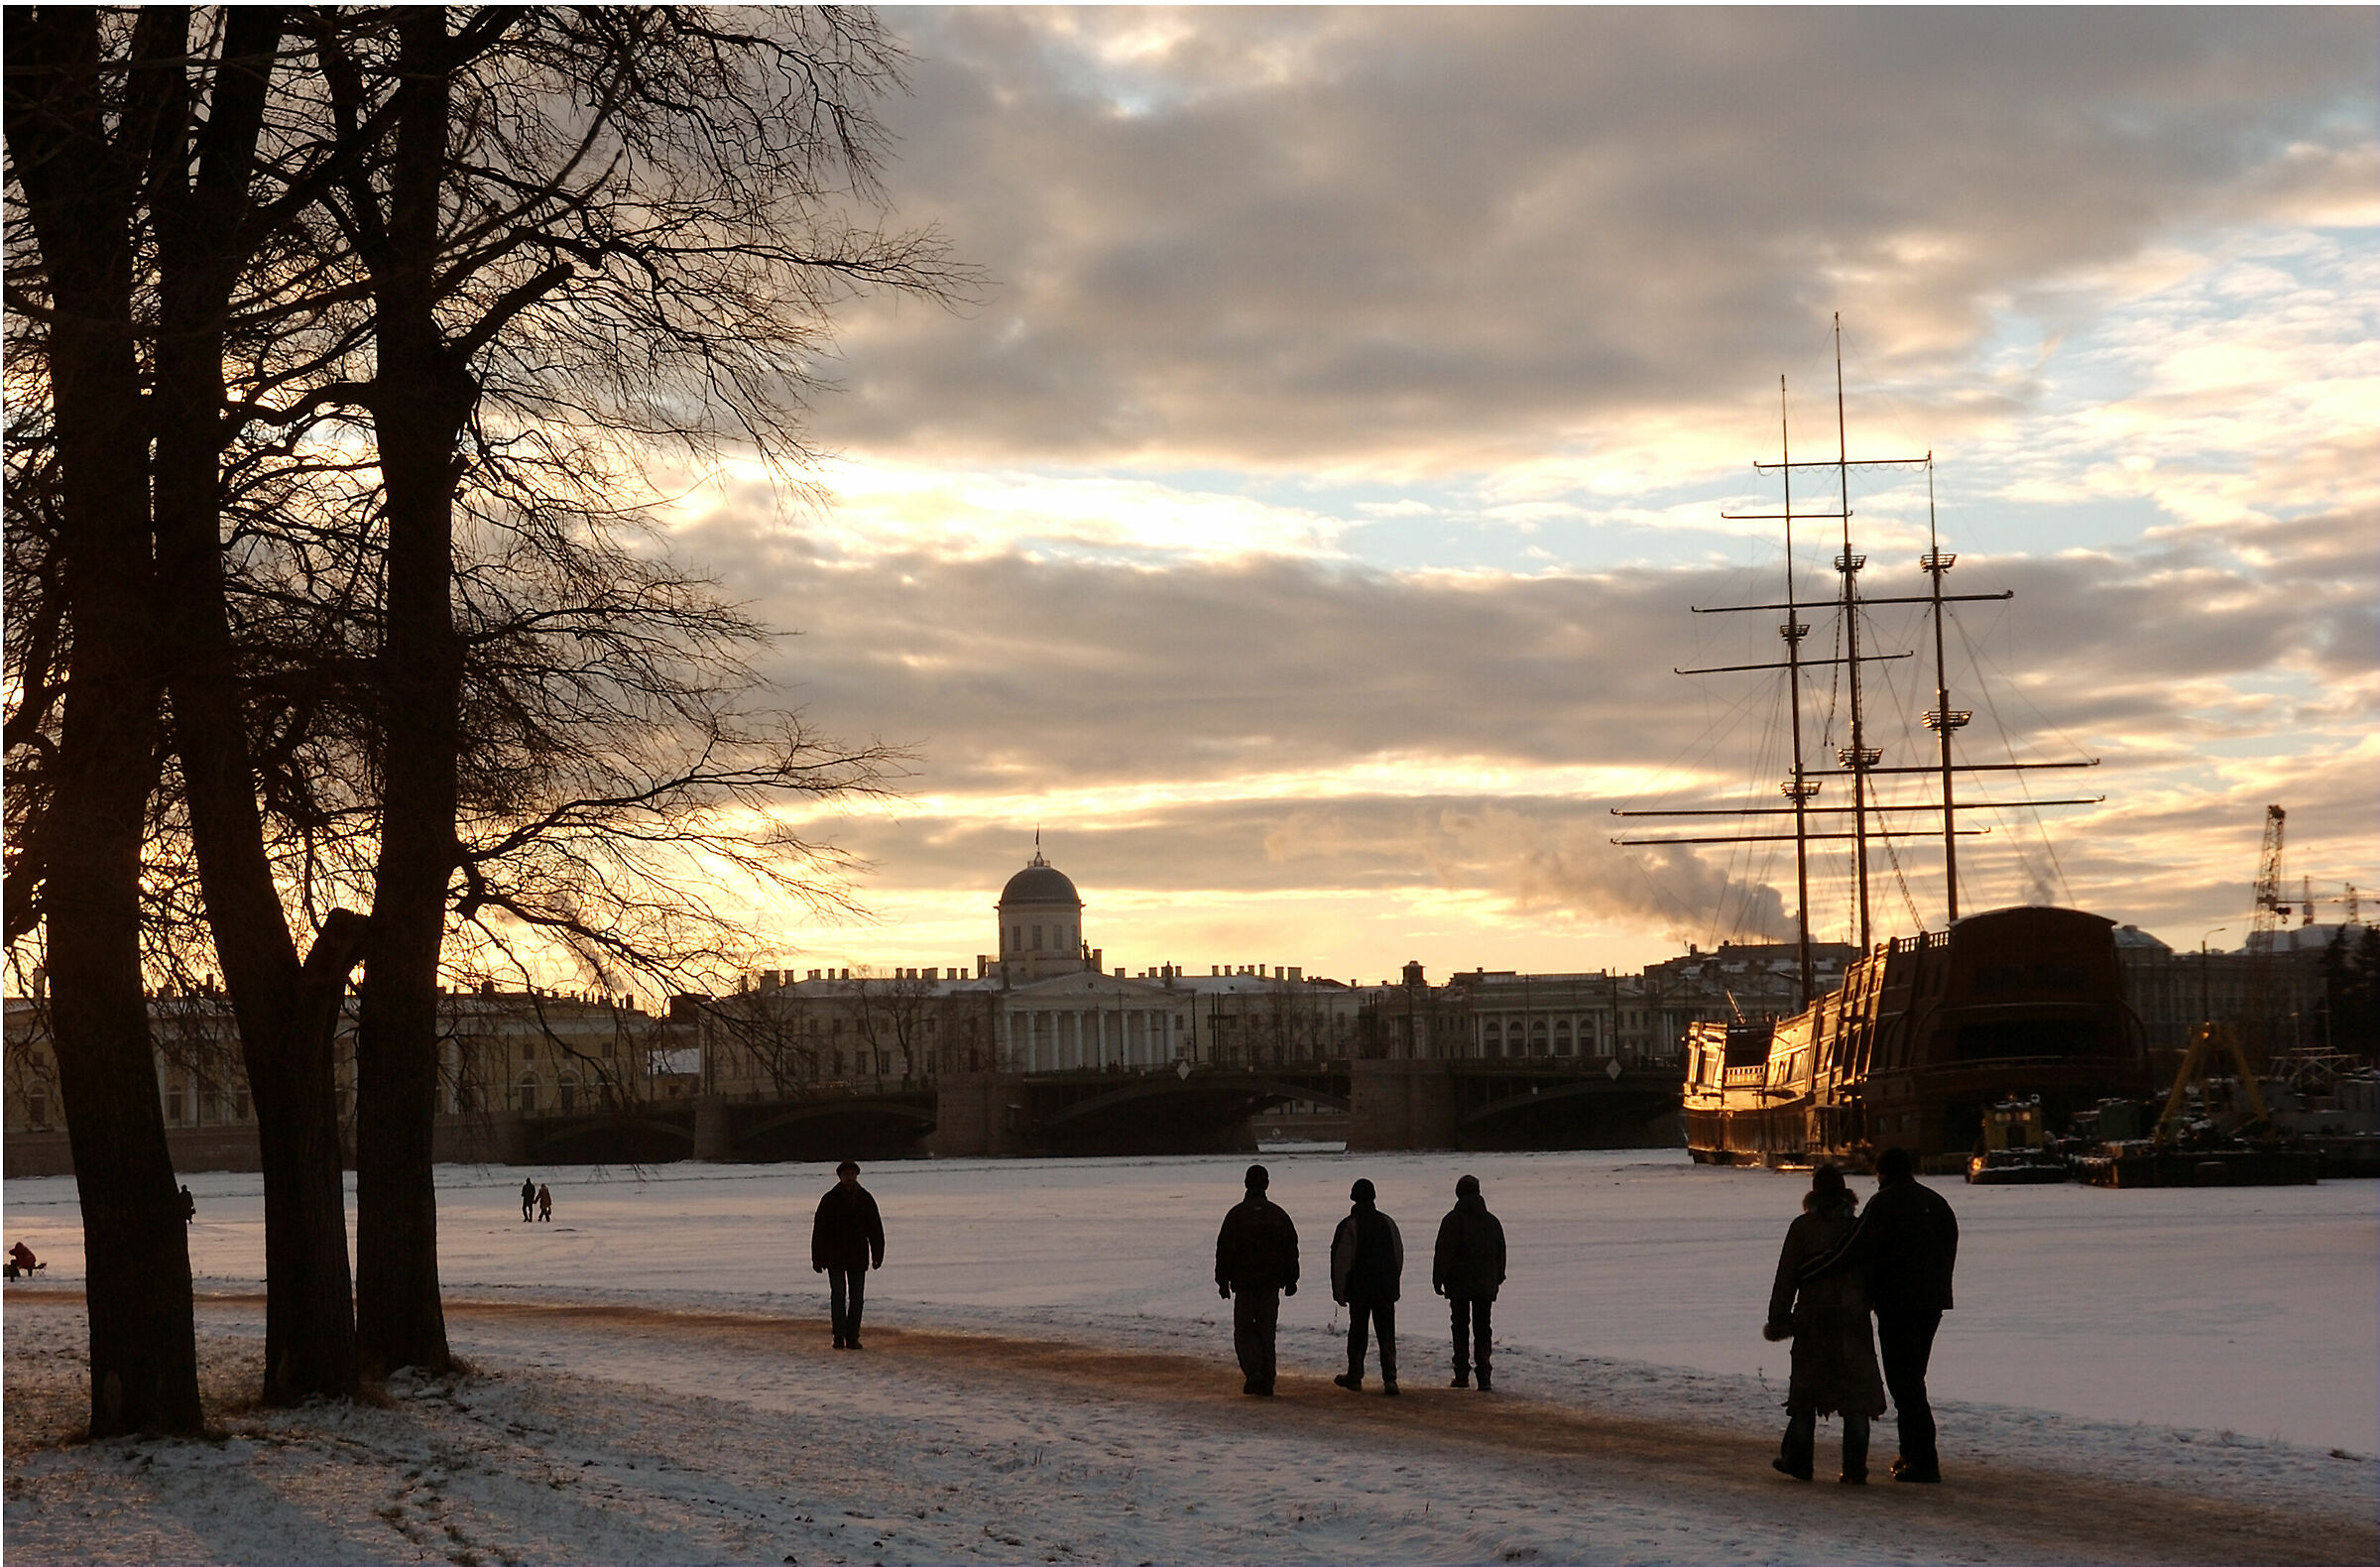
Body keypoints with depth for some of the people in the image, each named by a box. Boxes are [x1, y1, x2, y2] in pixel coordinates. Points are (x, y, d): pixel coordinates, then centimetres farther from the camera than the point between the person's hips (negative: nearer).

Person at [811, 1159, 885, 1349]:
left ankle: (852, 1337, 8)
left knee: (857, 1298, 3)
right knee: (838, 1296, -6)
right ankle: (839, 1337, -2)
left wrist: (877, 1255, 0)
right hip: (835, 1258, -2)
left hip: (858, 1257, 2)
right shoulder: (829, 1199, -2)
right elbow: (819, 1231, -1)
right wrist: (817, 1258, -6)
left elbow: (875, 1229, 7)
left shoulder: (865, 1199, 4)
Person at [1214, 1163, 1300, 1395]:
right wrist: (1290, 1280, 15)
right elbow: (1292, 1249, 8)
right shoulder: (1279, 1214, 5)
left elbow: (1224, 1250, -5)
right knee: (1267, 1331, 10)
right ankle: (1266, 1381, 8)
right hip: (1271, 1284, 3)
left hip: (1244, 1283, -3)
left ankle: (1254, 1371, -16)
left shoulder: (1236, 1213, -5)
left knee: (1243, 1331, 5)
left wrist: (1223, 1281, 1)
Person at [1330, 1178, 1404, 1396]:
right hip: (1386, 1290, 2)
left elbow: (1340, 1261, -7)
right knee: (1387, 1335, 1)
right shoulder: (1388, 1223, 5)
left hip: (1359, 1290, -2)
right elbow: (1399, 1256, 11)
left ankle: (1354, 1378, 18)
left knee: (1357, 1334, 10)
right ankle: (1389, 1379, -11)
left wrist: (1339, 1292, -1)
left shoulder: (1348, 1225, -7)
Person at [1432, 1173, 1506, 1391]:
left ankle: (1462, 1374, 4)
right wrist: (1497, 1281, 22)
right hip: (1486, 1286, 3)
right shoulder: (1492, 1221, 9)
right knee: (1482, 1330, 4)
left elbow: (1444, 1253, -10)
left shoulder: (1453, 1219, -6)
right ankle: (1483, 1375, -6)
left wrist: (1438, 1280, -5)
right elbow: (1501, 1255, 15)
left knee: (1460, 1328, 6)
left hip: (1459, 1285, -3)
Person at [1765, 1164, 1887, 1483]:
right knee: (1856, 1390, 3)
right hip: (1854, 1318, 1)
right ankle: (1855, 1468, -1)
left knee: (1806, 1386, 11)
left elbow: (1787, 1275, -3)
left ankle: (1798, 1460, 16)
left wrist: (1779, 1318, 1)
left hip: (1812, 1317, -1)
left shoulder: (1802, 1227, -3)